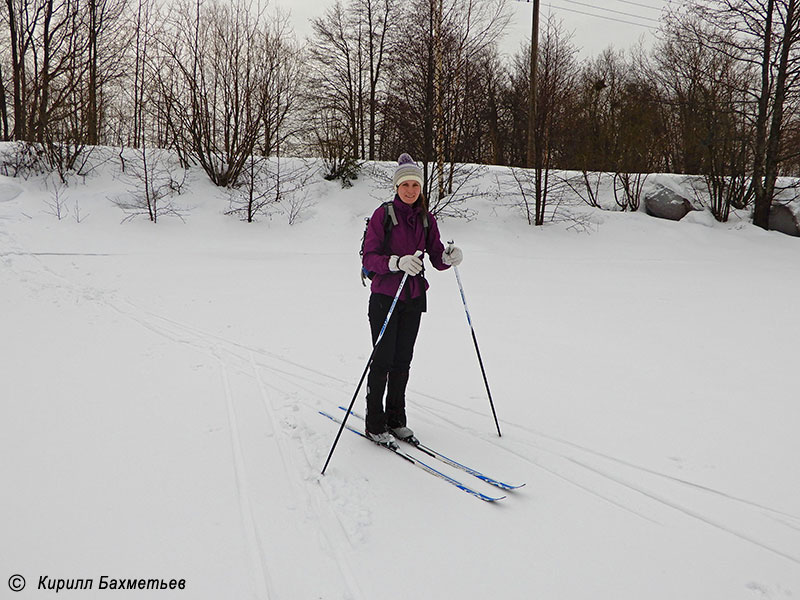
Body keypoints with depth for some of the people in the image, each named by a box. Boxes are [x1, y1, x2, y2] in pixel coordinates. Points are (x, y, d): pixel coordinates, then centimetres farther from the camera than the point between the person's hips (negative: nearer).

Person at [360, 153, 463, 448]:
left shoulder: (426, 218, 7)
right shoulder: (383, 214, -7)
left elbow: (437, 258, 4)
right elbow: (369, 258, -13)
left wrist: (449, 257, -18)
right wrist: (398, 262, -30)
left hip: (414, 298, 4)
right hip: (385, 296, -4)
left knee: (403, 361, 10)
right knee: (383, 360, -2)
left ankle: (396, 419, 24)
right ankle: (375, 425, 12)